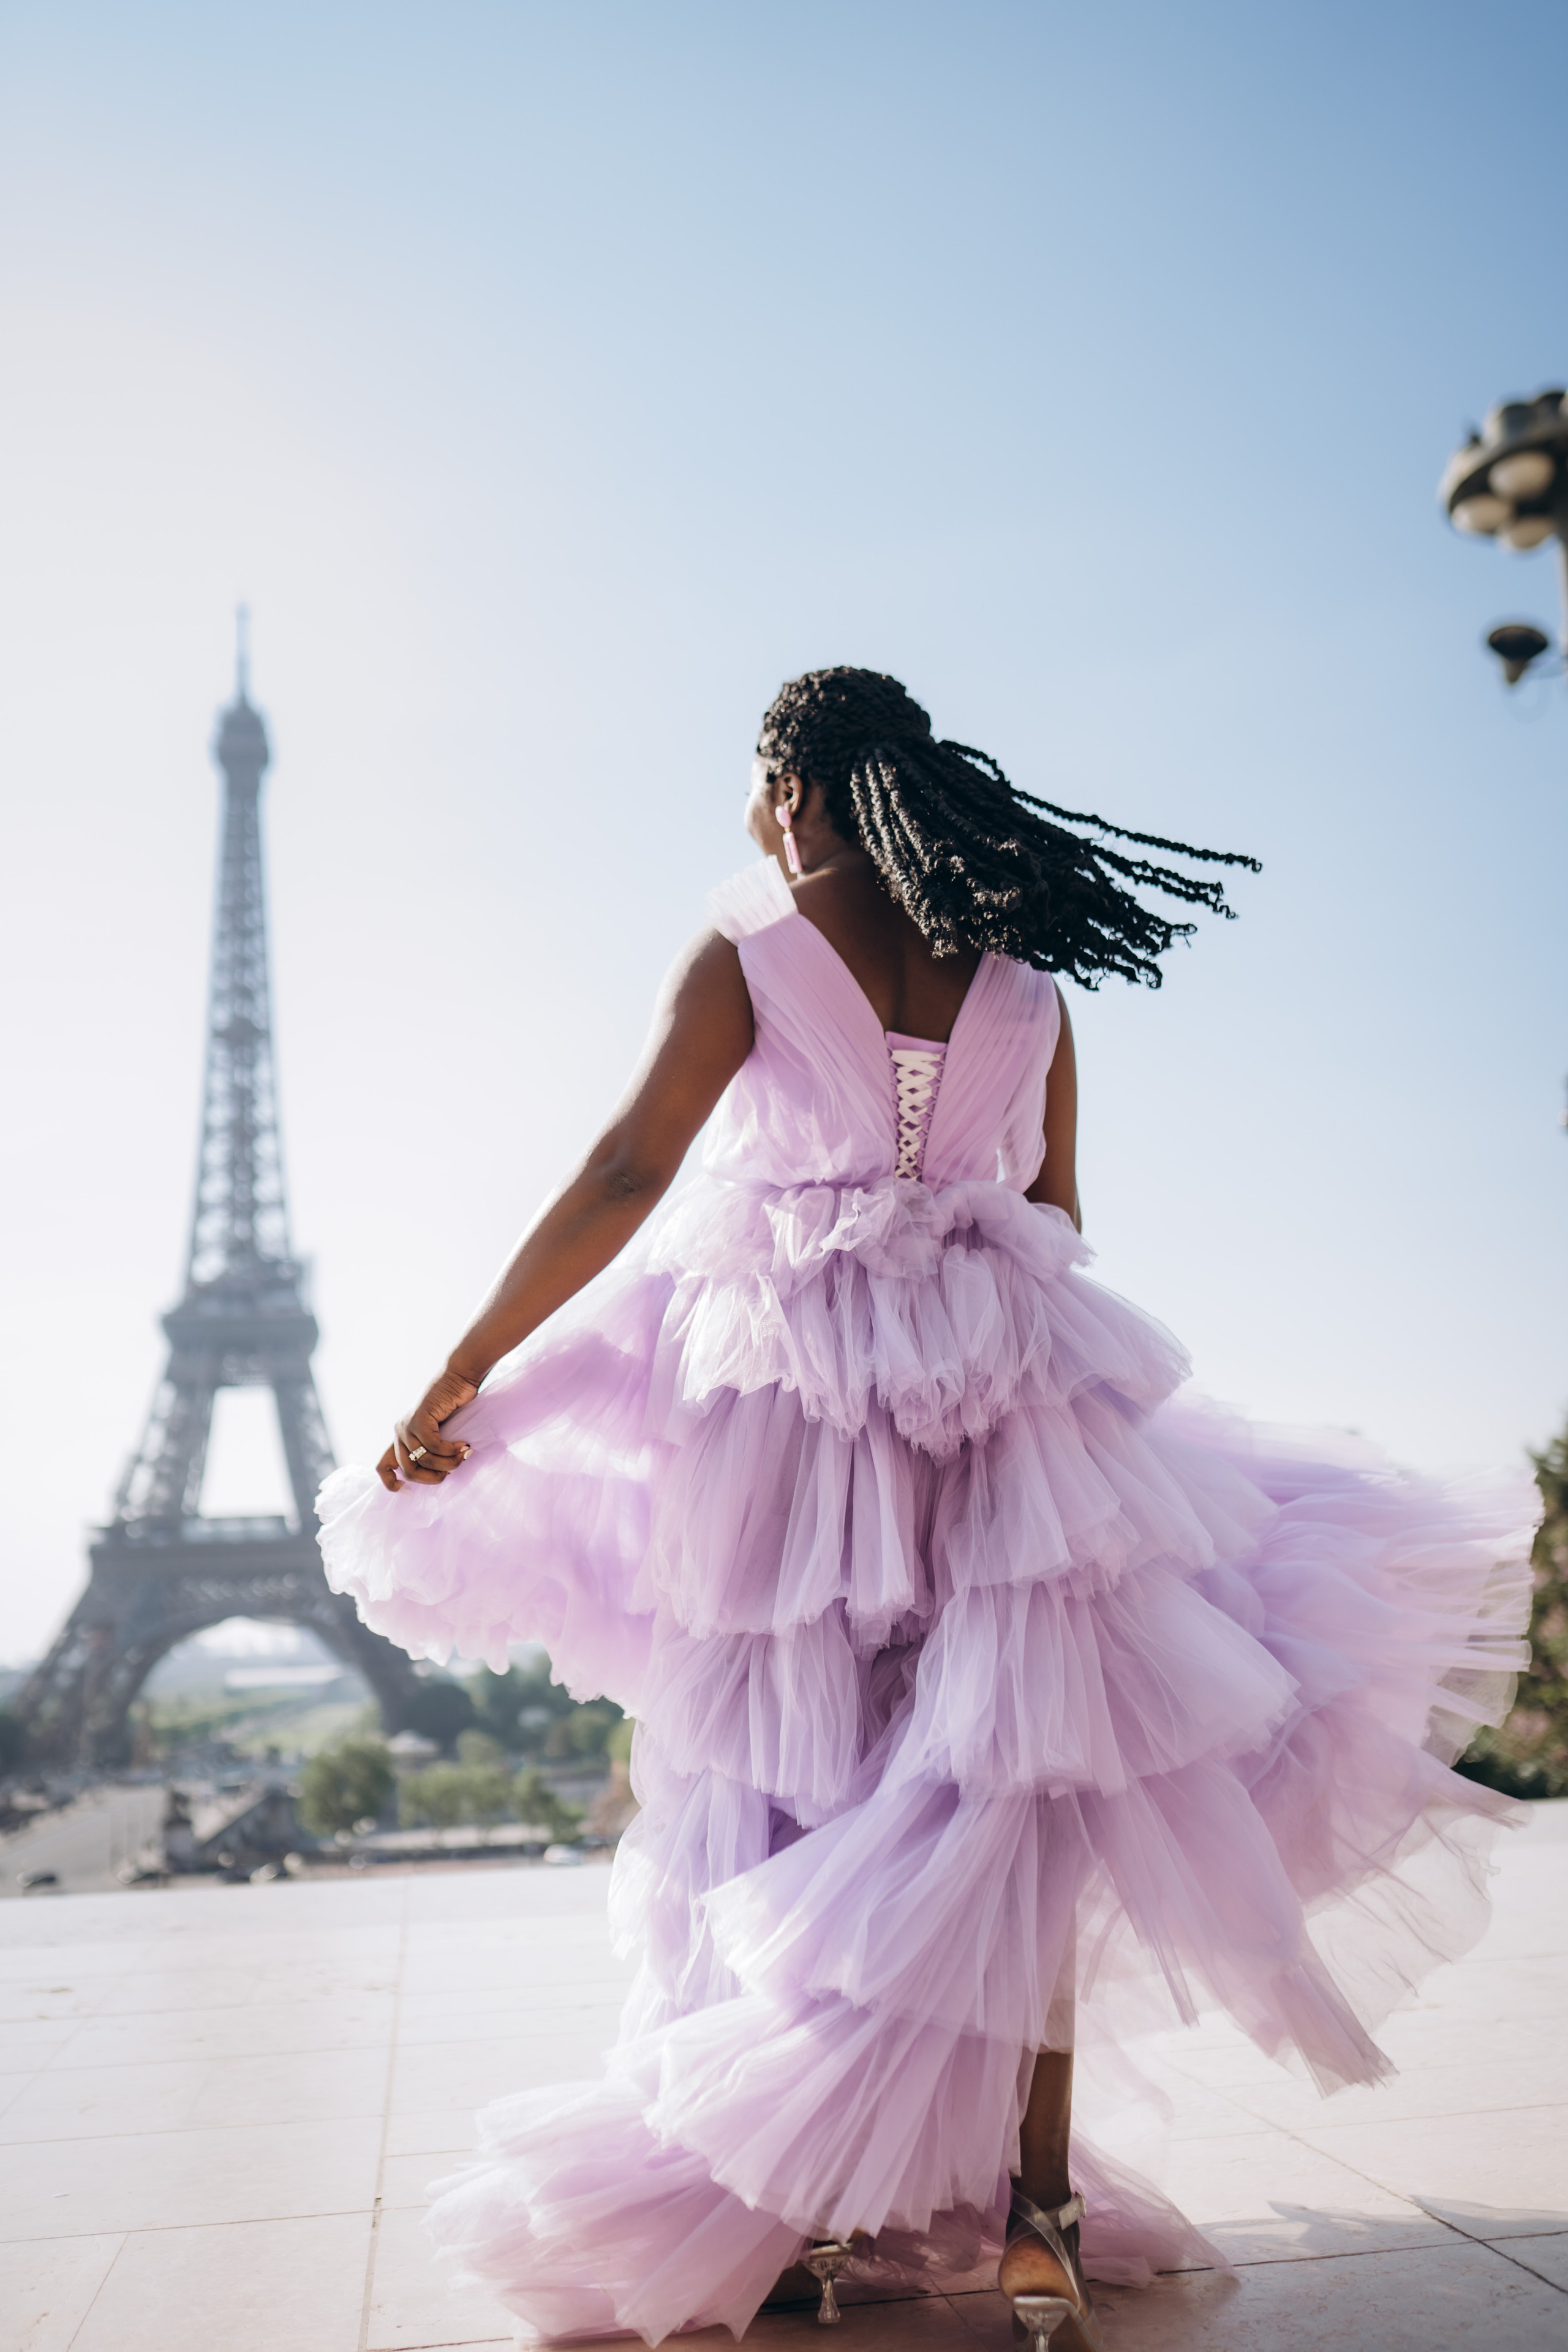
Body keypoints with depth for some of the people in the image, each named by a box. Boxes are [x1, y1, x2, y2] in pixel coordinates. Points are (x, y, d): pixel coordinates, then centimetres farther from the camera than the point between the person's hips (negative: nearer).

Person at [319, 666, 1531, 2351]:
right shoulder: (1025, 991, 9)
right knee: (1008, 1795, 6)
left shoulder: (744, 955, -1)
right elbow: (1058, 1232, 13)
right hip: (999, 1401, 3)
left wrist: (460, 1372, -4)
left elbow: (622, 1178, -8)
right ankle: (1037, 2214, 6)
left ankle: (798, 2212, 13)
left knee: (784, 1797, 6)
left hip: (786, 1394, -2)